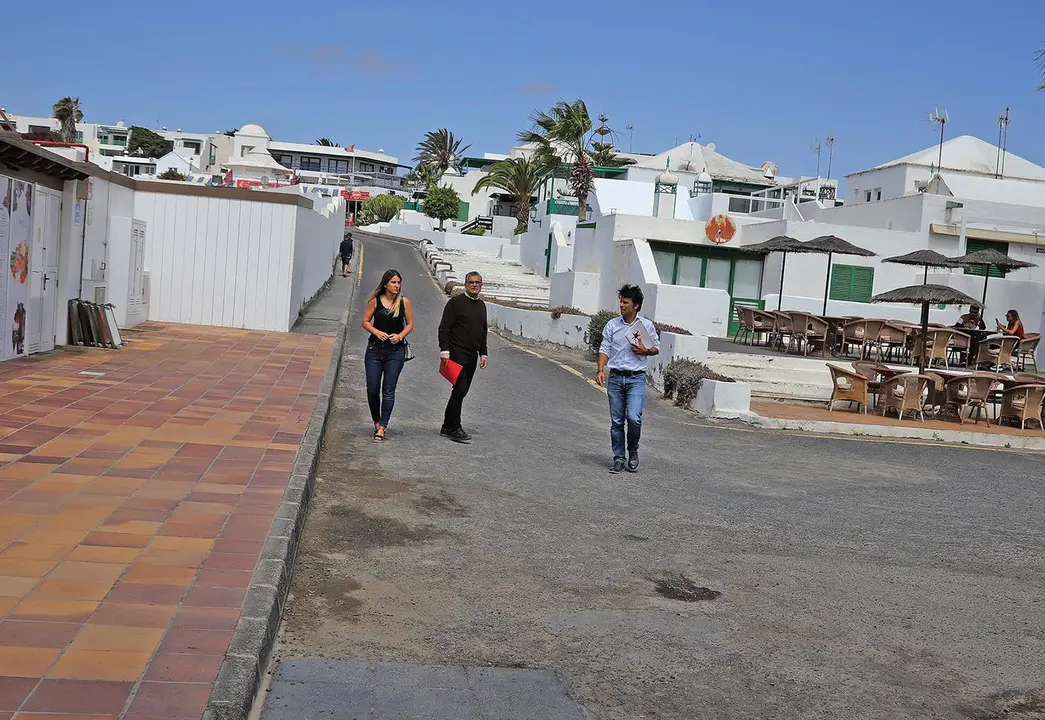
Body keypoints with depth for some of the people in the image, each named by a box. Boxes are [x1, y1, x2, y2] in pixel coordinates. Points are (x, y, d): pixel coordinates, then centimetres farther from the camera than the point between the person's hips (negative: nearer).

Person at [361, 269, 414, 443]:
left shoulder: (404, 302, 0)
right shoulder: (375, 301, 0)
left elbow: (410, 324, 8)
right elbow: (365, 322, 4)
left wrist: (400, 336, -11)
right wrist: (377, 332, -13)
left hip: (395, 350, -1)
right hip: (375, 348, 1)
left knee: (388, 390, -4)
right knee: (372, 389, 1)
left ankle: (382, 428, -2)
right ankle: (376, 421, 24)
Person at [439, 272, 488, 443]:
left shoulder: (481, 305, 17)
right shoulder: (456, 302, -5)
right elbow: (444, 328, -9)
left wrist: (483, 353, 19)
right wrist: (444, 350, -16)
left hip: (472, 356, 7)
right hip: (457, 352, -7)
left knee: (461, 390, 8)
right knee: (460, 389, -12)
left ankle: (447, 427, 15)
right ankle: (454, 428, -8)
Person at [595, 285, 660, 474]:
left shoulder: (646, 325, 2)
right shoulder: (612, 325, 4)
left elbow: (656, 348, 13)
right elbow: (604, 349, 4)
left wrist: (645, 351, -8)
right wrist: (601, 370, -10)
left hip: (636, 378, -2)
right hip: (615, 377, 2)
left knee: (633, 417, -16)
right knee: (616, 421, 5)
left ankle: (633, 451, 10)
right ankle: (619, 459, 15)